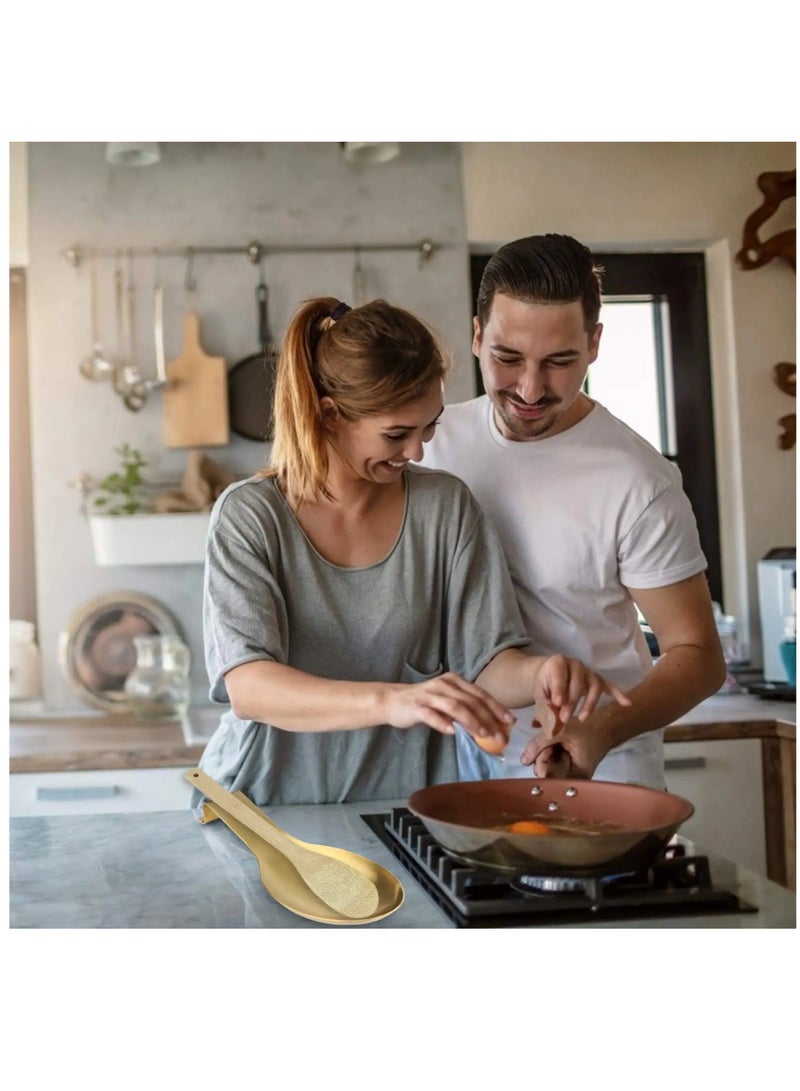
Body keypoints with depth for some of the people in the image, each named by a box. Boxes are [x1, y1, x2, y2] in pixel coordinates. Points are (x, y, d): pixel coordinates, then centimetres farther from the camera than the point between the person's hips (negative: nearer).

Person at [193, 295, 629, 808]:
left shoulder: (446, 505, 1)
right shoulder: (250, 515, -6)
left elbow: (487, 661, 1)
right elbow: (248, 687, -18)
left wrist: (536, 673, -22)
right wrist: (391, 701, -33)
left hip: (405, 804, 4)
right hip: (267, 802, -3)